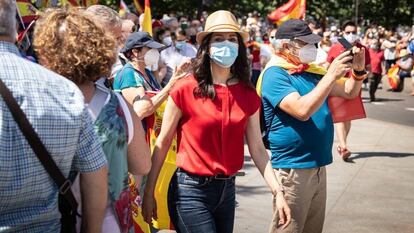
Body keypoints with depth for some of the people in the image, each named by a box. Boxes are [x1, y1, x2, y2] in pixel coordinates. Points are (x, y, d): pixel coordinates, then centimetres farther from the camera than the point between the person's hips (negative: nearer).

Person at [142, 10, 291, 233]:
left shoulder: (248, 95, 2)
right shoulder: (185, 89, -11)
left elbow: (257, 148, 4)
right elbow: (162, 143, -5)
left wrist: (277, 192, -4)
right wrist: (148, 193, -4)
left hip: (227, 190, 5)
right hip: (191, 191, -5)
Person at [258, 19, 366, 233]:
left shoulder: (312, 72, 11)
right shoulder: (275, 74, -13)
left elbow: (349, 93, 18)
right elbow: (302, 110, -26)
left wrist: (358, 70, -1)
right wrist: (332, 75, -25)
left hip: (318, 166, 8)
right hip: (292, 169, -8)